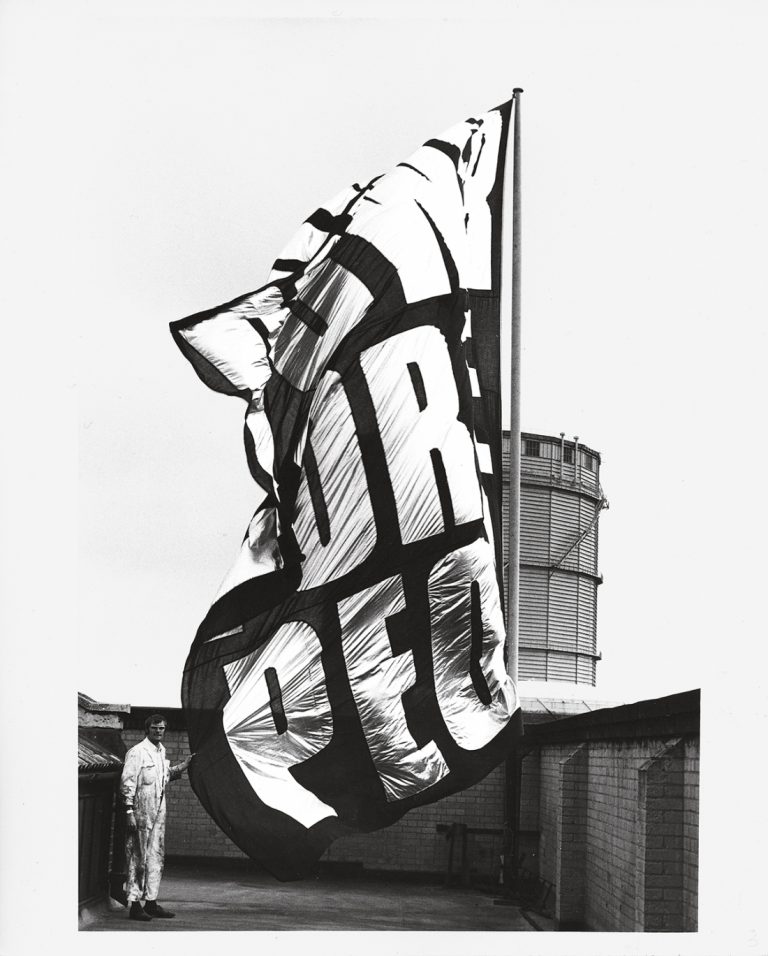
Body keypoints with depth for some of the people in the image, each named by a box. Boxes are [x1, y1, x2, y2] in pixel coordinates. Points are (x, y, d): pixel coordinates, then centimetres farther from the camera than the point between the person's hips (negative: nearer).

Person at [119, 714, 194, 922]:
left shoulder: (161, 751, 13)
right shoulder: (137, 752, -12)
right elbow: (127, 782, -14)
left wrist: (180, 768, 14)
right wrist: (129, 811, -18)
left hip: (158, 810, 8)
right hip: (141, 810, -8)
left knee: (156, 856, 11)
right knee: (138, 857, -4)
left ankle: (151, 902, 19)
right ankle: (134, 904, 0)